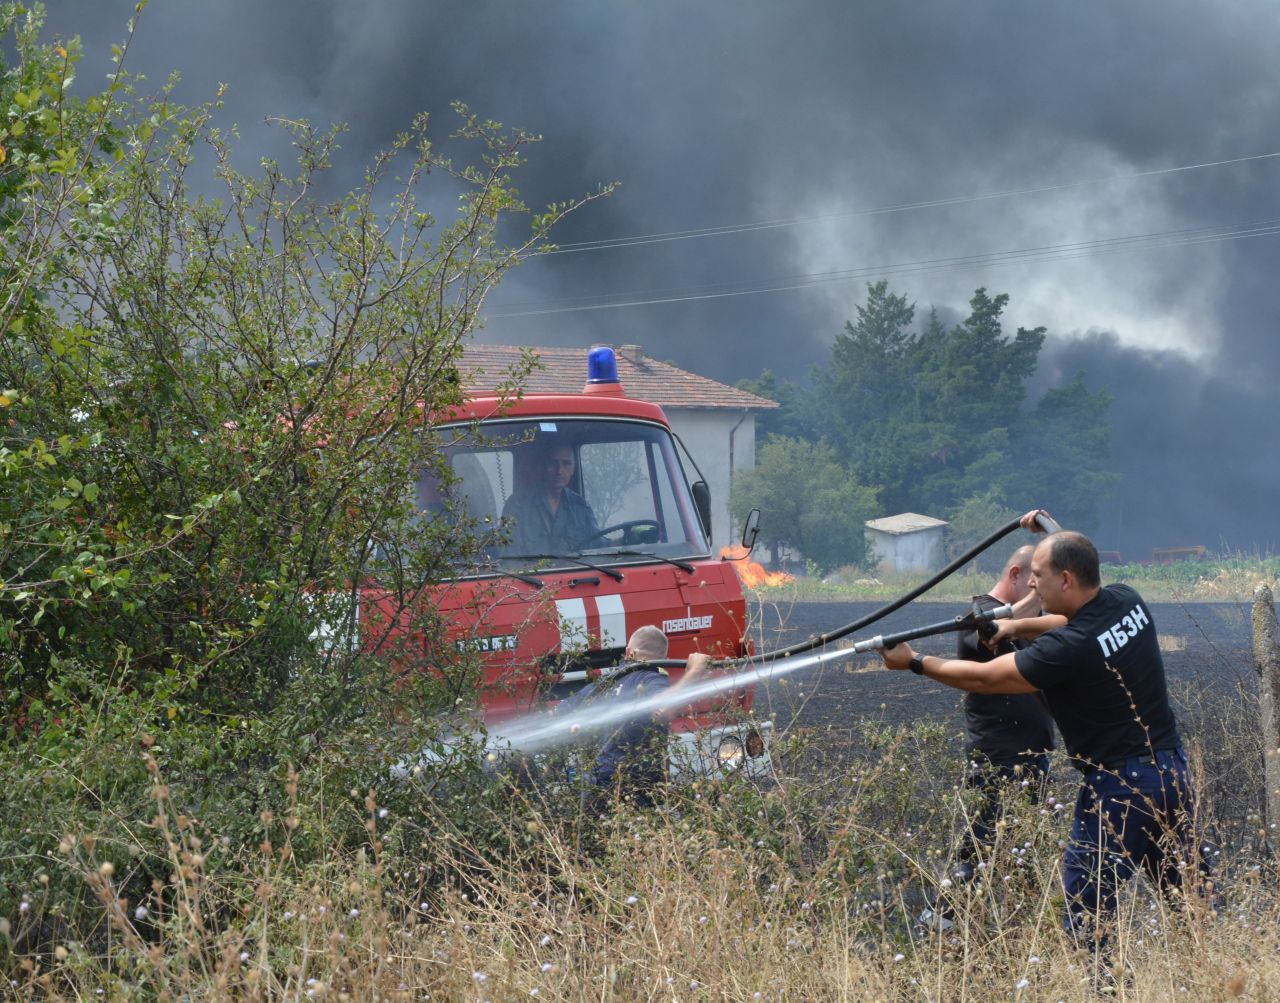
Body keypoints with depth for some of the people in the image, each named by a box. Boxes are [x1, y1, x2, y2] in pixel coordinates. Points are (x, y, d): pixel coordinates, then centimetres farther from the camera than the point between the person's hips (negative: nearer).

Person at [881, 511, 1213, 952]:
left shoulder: (1068, 649, -21)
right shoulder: (1127, 602, 2)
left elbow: (982, 678, -11)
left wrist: (914, 662, 1)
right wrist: (1019, 627, 12)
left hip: (1118, 787, -8)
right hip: (1174, 772, 8)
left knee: (1085, 907, -1)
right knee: (1191, 894, 15)